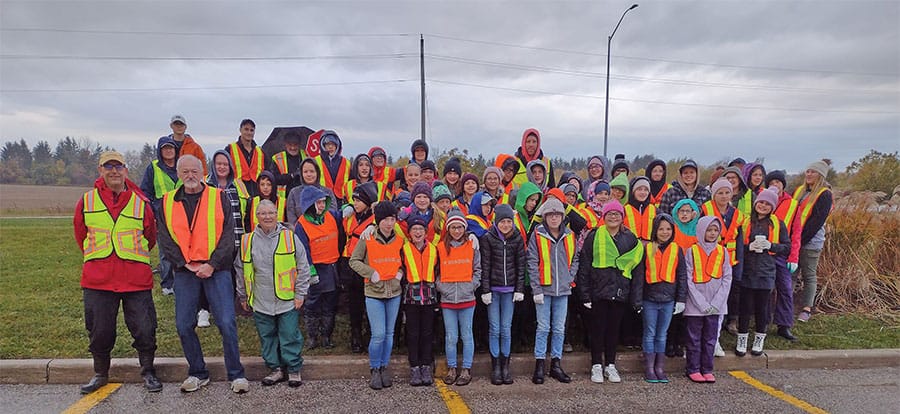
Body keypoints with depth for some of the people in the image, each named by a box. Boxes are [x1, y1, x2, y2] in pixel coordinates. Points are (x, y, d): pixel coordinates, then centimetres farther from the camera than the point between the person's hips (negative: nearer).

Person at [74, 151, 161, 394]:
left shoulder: (140, 202, 3)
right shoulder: (86, 201, 4)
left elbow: (150, 237, 15)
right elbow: (80, 235, 18)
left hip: (136, 279, -1)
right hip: (97, 280, 1)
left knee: (144, 329, 2)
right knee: (99, 330, 11)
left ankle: (148, 372, 20)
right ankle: (100, 374, 32)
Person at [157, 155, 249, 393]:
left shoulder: (219, 198, 4)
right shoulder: (167, 203, 10)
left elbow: (228, 235, -3)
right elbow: (165, 239, 5)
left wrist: (212, 264, -12)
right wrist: (186, 264, -8)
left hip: (216, 269, -3)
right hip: (185, 271, 3)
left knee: (227, 322, -6)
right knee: (184, 325, 6)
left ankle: (236, 374, 7)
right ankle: (198, 373, 24)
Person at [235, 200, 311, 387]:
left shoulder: (290, 237, -4)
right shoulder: (247, 241, 3)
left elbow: (303, 268, 0)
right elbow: (240, 270, 14)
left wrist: (300, 294, -2)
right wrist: (243, 297, 14)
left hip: (287, 301, -2)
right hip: (261, 302, 3)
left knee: (290, 336, 3)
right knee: (267, 337, 12)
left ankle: (294, 370, 18)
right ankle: (276, 368, 27)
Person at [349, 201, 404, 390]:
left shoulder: (399, 240, 2)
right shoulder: (367, 239, -7)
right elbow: (354, 261, -1)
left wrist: (401, 271, -1)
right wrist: (371, 273, -13)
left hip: (394, 292, 3)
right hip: (374, 292, -3)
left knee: (389, 333, 11)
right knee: (378, 334, -7)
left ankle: (384, 367, 26)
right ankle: (374, 370, 12)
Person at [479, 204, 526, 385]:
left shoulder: (517, 238, 3)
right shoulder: (488, 238, -4)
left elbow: (521, 265, 5)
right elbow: (485, 266, -5)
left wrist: (519, 289, 0)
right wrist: (485, 290, -8)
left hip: (510, 289, 2)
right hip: (493, 289, -2)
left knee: (506, 328, 6)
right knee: (494, 329, 2)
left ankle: (505, 367, 16)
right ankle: (495, 368, 11)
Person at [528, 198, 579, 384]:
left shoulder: (569, 236, 7)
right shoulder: (537, 235, -4)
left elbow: (574, 260, 16)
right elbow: (532, 263, -7)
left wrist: (570, 278, 1)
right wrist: (537, 289, -11)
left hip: (563, 290, 4)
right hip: (544, 289, -3)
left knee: (559, 328, 10)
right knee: (543, 328, 1)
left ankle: (556, 364, 20)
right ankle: (539, 365, 10)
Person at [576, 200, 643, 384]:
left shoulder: (631, 240, 8)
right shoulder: (594, 237, 0)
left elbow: (637, 270, 8)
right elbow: (584, 266, -2)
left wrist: (636, 299, 2)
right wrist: (585, 294, -7)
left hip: (620, 292, 2)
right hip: (599, 291, -2)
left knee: (614, 328, 10)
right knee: (598, 328, 4)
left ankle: (610, 365, 24)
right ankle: (597, 365, 17)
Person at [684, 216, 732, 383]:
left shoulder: (722, 251, 5)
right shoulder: (692, 251, -5)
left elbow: (727, 278, 3)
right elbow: (688, 280, -7)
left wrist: (716, 302, -6)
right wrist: (702, 303, -12)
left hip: (716, 305, 3)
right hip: (695, 305, -3)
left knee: (711, 339, 10)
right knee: (695, 339, 4)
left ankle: (707, 369, 20)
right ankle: (693, 369, 15)